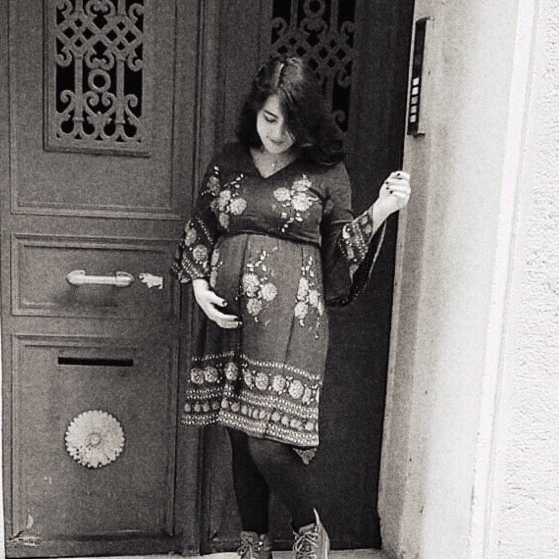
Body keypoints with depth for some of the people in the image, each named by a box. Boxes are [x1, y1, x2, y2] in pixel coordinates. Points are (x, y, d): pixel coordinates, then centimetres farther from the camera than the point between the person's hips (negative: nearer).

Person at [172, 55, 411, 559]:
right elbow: (199, 232, 17)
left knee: (267, 445, -10)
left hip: (289, 320, -4)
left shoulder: (326, 172, 3)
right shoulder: (228, 163, 11)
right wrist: (199, 285, 2)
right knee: (241, 441, 11)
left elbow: (341, 252, 4)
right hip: (228, 319, 4)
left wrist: (379, 213, -11)